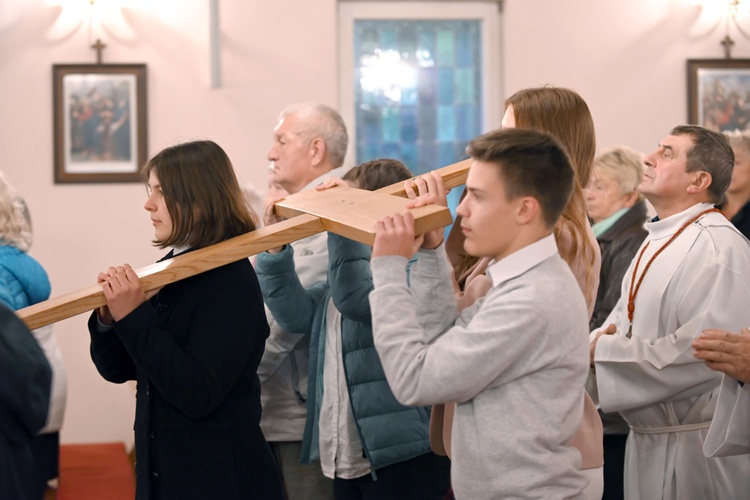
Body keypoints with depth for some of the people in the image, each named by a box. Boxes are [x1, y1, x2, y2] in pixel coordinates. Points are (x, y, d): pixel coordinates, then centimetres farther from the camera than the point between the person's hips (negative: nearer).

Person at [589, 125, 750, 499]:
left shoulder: (719, 247, -19)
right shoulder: (659, 241, 12)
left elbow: (699, 353, -27)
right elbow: (624, 321, 17)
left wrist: (602, 352, -20)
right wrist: (601, 338, -7)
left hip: (697, 447, -8)